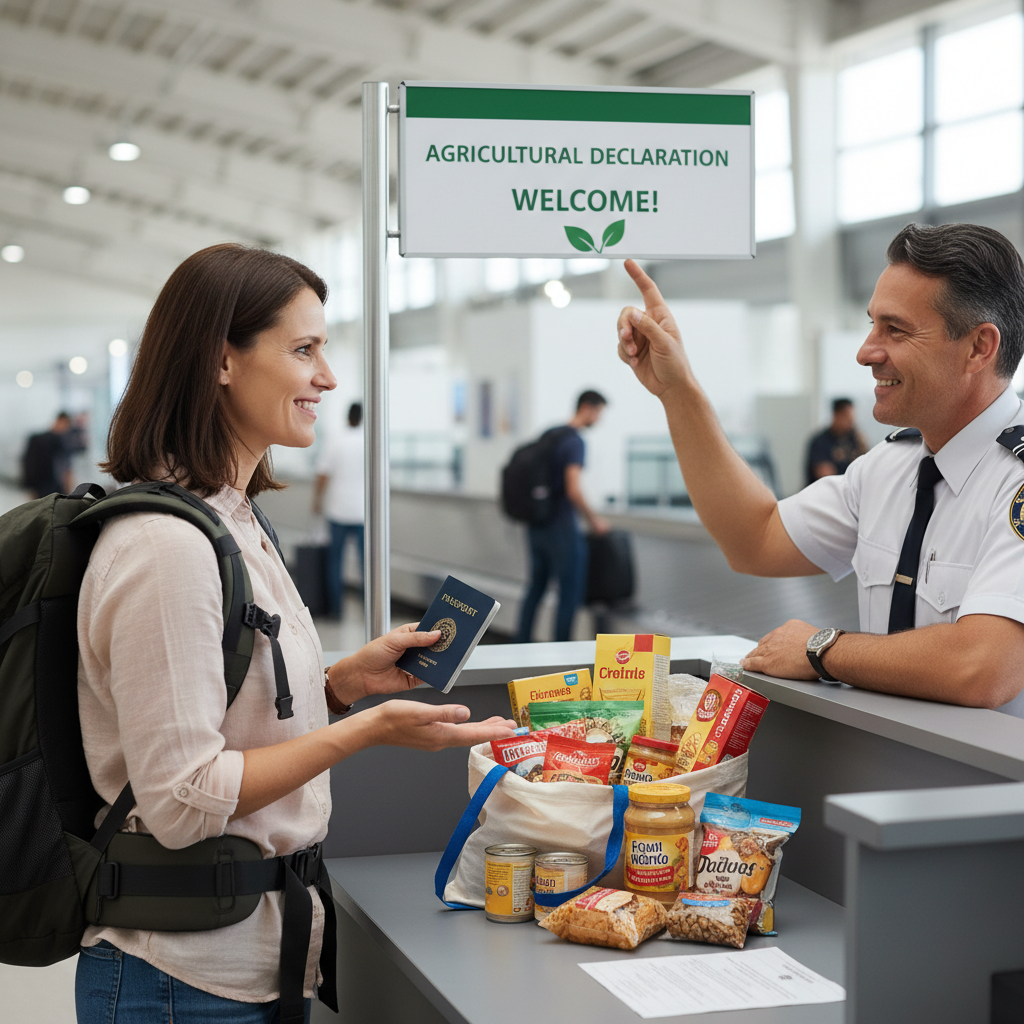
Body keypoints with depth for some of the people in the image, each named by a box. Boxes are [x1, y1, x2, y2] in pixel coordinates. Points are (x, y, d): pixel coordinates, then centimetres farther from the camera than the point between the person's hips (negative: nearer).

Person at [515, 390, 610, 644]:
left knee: (536, 587, 17)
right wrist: (594, 519, -11)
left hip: (538, 525, 9)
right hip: (561, 528, -9)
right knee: (570, 594, 0)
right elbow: (573, 490, -24)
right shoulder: (575, 442, -15)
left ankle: (521, 645, 20)